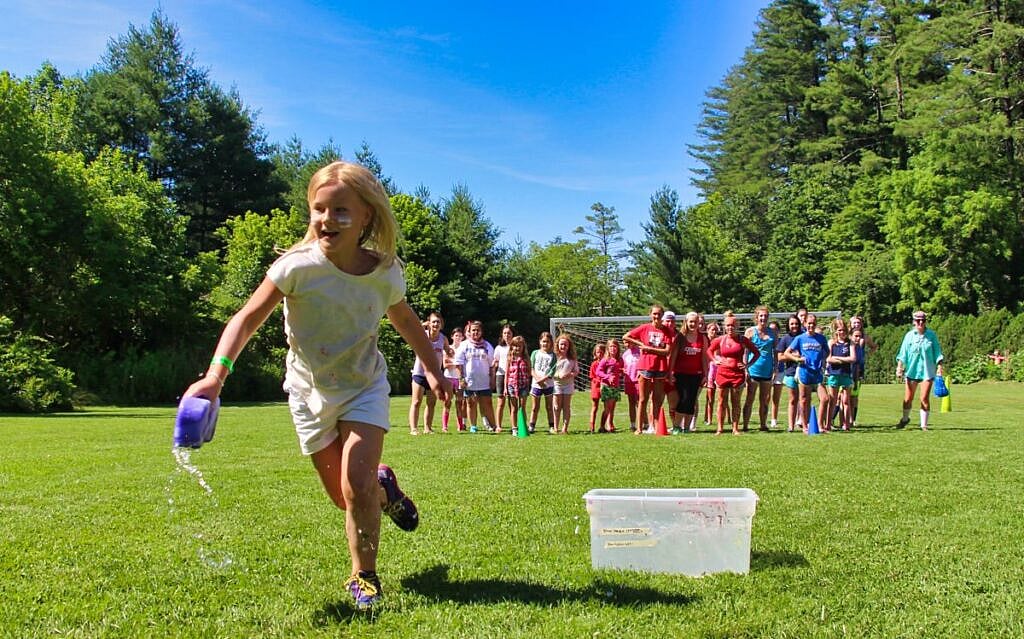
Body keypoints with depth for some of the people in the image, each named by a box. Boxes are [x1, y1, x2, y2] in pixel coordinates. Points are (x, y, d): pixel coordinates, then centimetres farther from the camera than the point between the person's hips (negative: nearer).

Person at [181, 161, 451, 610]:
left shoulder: (386, 274, -14)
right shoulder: (297, 266, -23)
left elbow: (405, 321, 6)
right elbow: (248, 319, -25)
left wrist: (433, 370, 11)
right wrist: (215, 376, -39)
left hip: (365, 387, 0)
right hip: (311, 391, 0)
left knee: (356, 483, -16)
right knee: (343, 496, 6)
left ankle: (364, 576, 8)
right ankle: (383, 485, 43)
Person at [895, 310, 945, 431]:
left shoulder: (932, 335, 0)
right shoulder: (909, 335, 1)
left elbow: (937, 353, 4)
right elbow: (903, 353, 2)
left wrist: (939, 366, -4)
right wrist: (899, 366, -7)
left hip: (927, 371, -1)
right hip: (911, 370, 1)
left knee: (924, 399, -5)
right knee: (908, 399, 6)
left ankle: (924, 424, 7)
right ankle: (905, 419, 30)